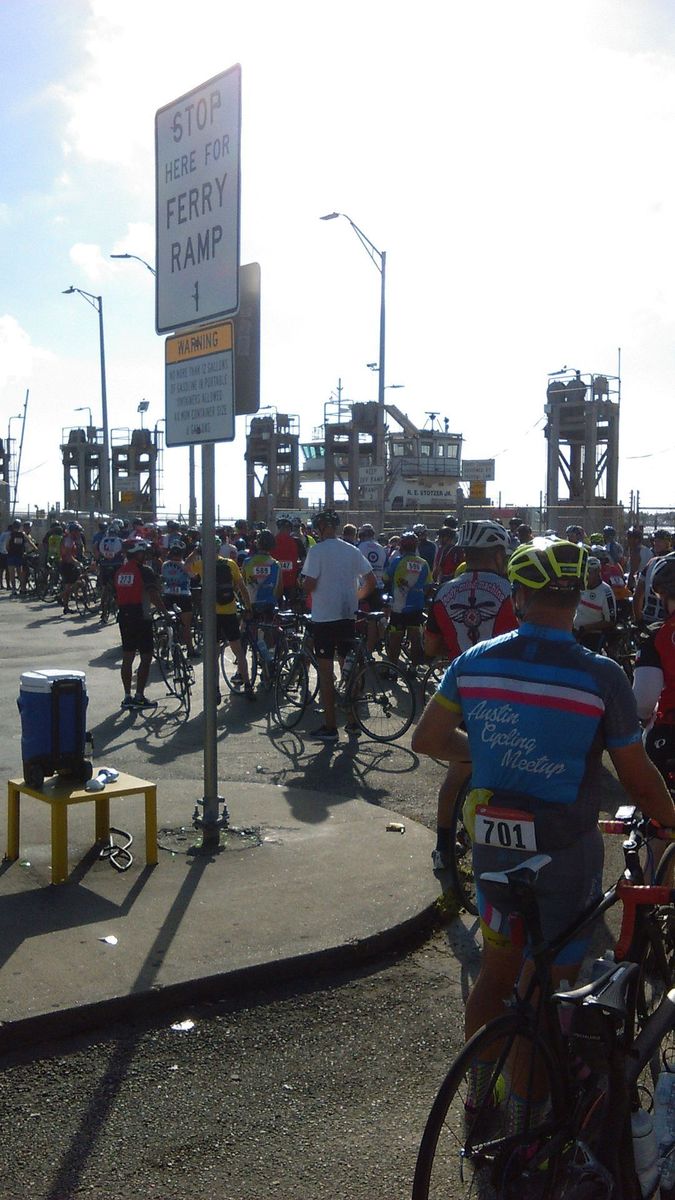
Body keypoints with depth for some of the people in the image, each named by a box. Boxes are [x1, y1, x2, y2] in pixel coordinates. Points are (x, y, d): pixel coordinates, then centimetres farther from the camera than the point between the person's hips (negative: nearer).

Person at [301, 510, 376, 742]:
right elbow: (371, 581, 5)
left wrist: (304, 588, 6)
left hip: (324, 617, -5)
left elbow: (309, 585, -17)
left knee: (325, 671, 1)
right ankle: (353, 721, 21)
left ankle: (330, 727, 3)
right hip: (348, 616, 5)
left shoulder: (317, 551, -11)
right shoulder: (352, 551, 5)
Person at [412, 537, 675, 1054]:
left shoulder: (475, 661, -6)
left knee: (496, 973, 23)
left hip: (493, 843, 4)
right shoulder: (601, 676, -17)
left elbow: (427, 739, 3)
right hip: (566, 855, -4)